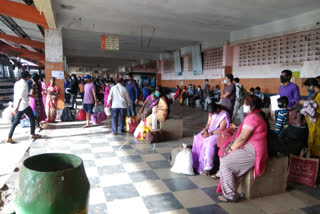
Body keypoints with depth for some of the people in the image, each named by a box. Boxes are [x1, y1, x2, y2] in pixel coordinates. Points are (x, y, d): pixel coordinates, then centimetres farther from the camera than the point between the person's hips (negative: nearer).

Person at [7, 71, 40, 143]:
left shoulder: (17, 83, 12)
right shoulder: (24, 84, -13)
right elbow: (21, 96, -21)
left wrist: (28, 95, 34)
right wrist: (17, 106, -25)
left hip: (17, 105, 8)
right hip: (24, 105, -8)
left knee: (16, 121, 9)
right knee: (32, 118, 10)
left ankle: (9, 138, 4)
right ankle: (33, 134, 16)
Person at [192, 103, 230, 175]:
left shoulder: (224, 115, -18)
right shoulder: (211, 113, 5)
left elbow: (221, 129, -21)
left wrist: (210, 134, -25)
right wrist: (205, 130, -10)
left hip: (219, 133, -7)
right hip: (209, 131, 8)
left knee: (209, 141, -33)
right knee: (197, 138, -13)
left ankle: (207, 166, -25)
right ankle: (195, 163, -8)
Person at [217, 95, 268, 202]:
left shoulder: (252, 118, -19)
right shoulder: (258, 115, 15)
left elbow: (242, 138, -20)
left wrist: (231, 149, -11)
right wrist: (237, 128, 20)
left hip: (252, 152, -11)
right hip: (249, 148, 11)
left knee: (225, 163, -15)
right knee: (223, 153, 10)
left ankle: (230, 195, -5)